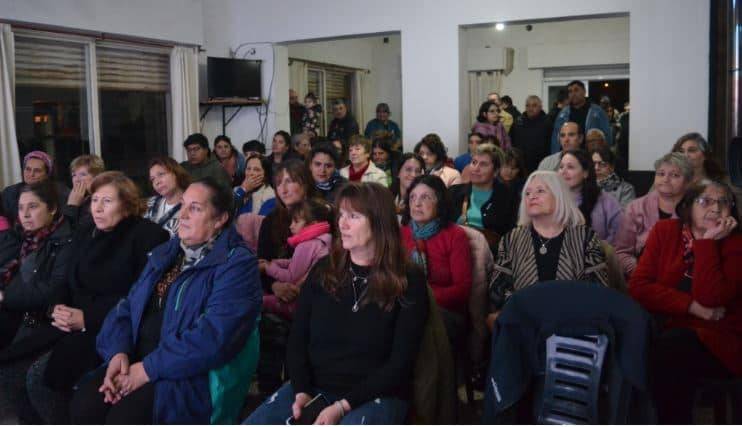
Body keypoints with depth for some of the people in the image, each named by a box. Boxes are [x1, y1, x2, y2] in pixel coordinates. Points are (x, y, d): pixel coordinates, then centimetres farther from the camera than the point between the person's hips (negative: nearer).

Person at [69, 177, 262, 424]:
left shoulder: (236, 265, -10)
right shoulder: (165, 253, 16)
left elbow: (214, 336, -21)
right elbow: (128, 306, 13)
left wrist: (149, 369, -18)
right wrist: (118, 352, -7)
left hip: (192, 376, -6)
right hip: (136, 361, 7)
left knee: (122, 418, -26)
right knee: (84, 405, -17)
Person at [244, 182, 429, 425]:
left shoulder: (408, 282, -4)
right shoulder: (322, 272, 8)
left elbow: (400, 363, -8)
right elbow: (297, 340, 8)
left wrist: (342, 406, -15)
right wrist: (301, 392, -10)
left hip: (374, 396, -3)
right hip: (313, 388, 4)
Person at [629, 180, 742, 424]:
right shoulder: (665, 231, 3)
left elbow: (710, 298, -19)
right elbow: (638, 286, -7)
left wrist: (707, 242, -16)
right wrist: (692, 306, -16)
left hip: (718, 343, -2)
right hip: (668, 328, 2)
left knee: (670, 346, -33)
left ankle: (673, 421, -12)